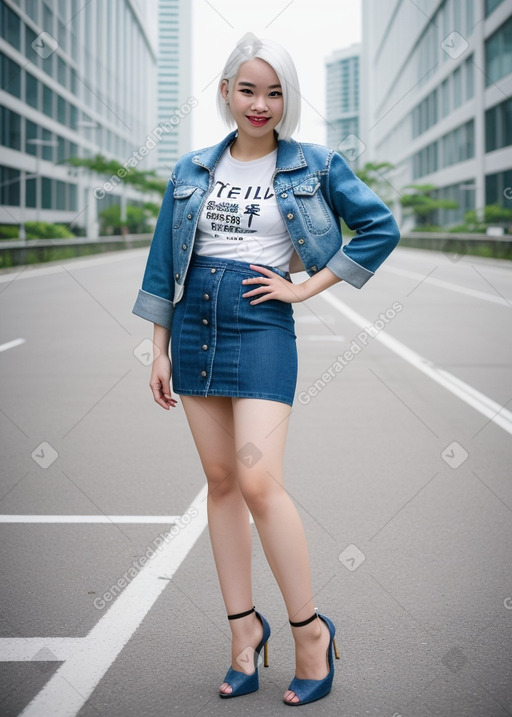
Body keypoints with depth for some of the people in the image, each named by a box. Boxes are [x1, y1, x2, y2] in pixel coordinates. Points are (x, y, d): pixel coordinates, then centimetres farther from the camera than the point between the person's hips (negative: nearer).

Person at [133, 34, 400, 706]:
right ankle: (244, 627, 16)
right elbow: (165, 262, 13)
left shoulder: (314, 165, 2)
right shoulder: (193, 170, 11)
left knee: (258, 481, -14)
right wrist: (161, 350, 10)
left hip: (261, 324, -4)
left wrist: (307, 286, -4)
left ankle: (311, 630, 1)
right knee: (220, 480, 6)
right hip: (195, 323, 4)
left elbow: (381, 227, 0)